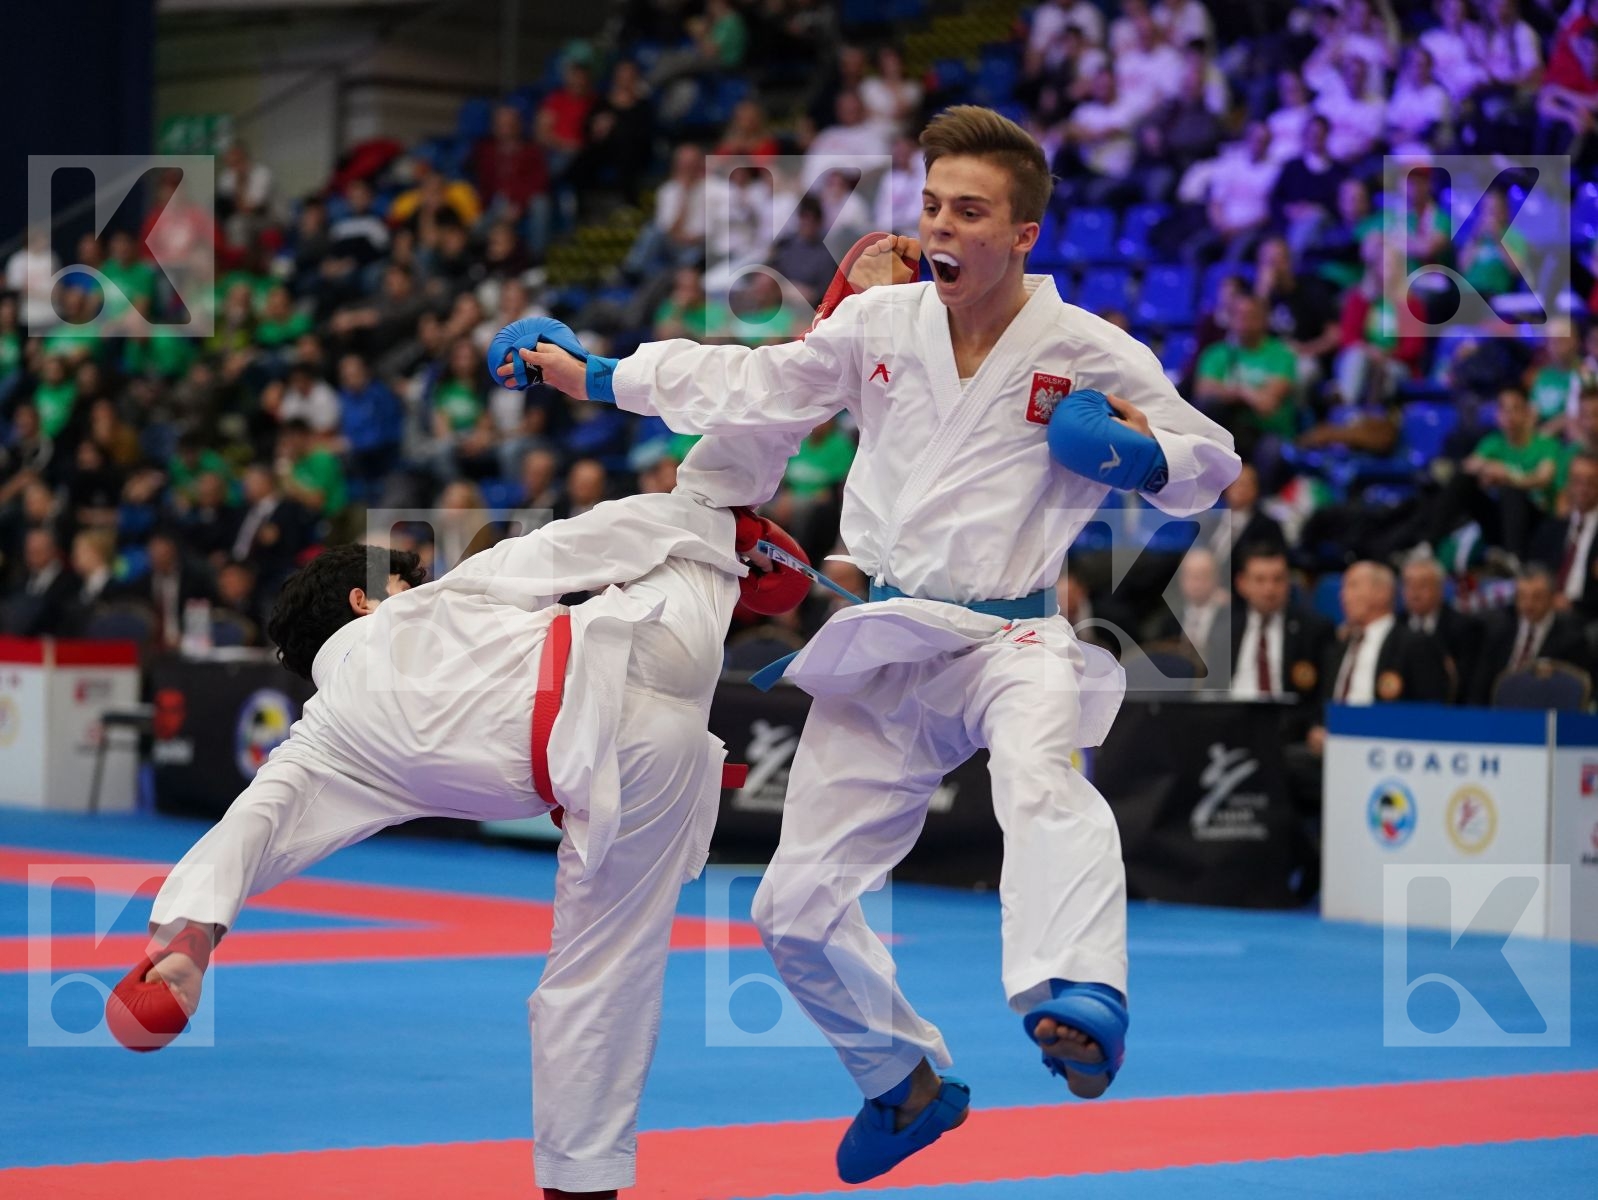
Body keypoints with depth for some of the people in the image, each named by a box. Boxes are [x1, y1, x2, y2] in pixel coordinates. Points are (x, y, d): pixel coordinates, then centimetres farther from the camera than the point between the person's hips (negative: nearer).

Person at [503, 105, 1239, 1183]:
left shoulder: (1090, 355, -6)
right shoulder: (879, 324, 3)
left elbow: (1211, 463, 5)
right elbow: (749, 386, 14)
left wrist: (1146, 458, -18)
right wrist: (592, 376, 13)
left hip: (1012, 640, -5)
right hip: (882, 652, 5)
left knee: (1043, 783, -41)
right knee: (799, 908, 8)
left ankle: (1080, 1010, -64)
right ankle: (910, 1083, 33)